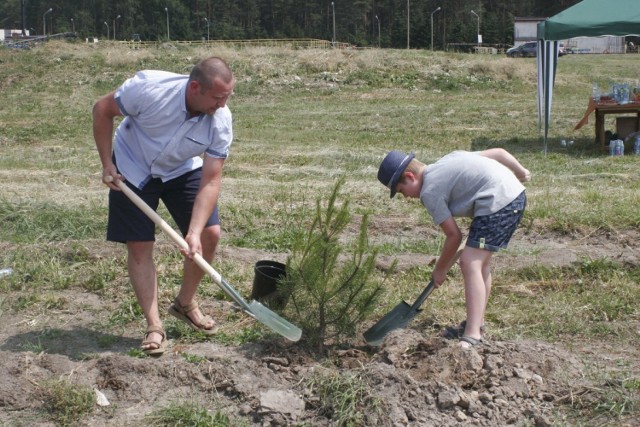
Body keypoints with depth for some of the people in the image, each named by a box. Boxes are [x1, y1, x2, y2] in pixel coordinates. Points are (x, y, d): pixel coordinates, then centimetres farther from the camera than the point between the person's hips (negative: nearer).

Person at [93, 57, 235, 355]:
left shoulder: (221, 121, -27)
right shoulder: (149, 88, -35)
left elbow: (211, 181, -26)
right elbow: (102, 109, -17)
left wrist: (194, 234, -35)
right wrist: (107, 163, -17)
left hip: (182, 171, 3)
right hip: (133, 169, -2)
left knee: (210, 233, -8)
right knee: (139, 247, -6)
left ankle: (185, 303, 16)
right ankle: (154, 326, 4)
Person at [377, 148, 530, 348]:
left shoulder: (429, 191, -5)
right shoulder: (448, 159, 20)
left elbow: (454, 235, -4)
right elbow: (498, 152, 20)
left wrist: (440, 270, 9)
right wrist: (521, 172, 28)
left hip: (497, 203, -10)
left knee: (470, 264, -13)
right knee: (479, 262, 18)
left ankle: (472, 337, -20)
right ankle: (476, 323, 27)